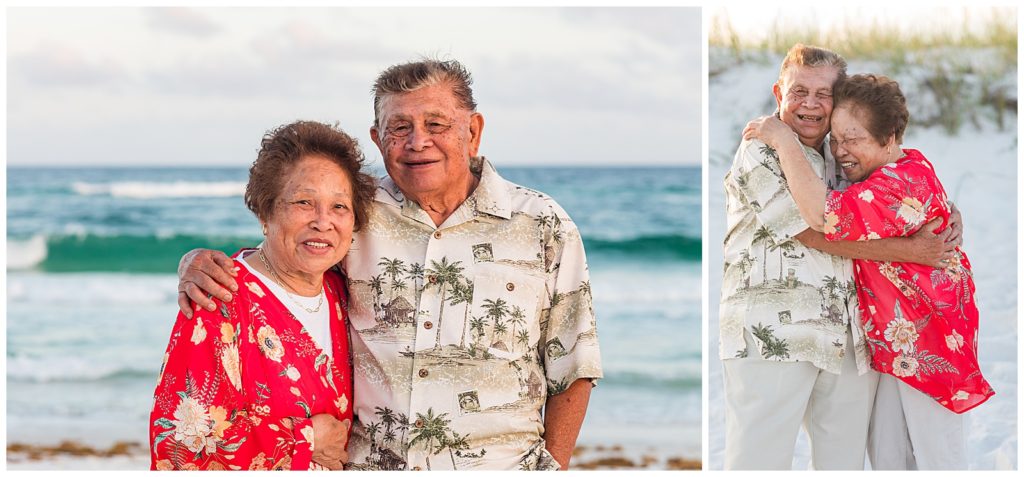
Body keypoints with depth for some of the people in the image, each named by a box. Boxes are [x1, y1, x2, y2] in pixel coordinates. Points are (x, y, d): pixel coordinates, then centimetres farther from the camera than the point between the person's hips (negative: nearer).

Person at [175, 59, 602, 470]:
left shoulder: (543, 228, 1)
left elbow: (571, 367, 5)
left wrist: (552, 467, -1)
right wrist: (200, 263, -7)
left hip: (500, 466, -2)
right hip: (366, 464, 2)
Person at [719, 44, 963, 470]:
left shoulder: (840, 163, 19)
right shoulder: (759, 152, -4)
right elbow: (816, 233, -12)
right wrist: (911, 250, -9)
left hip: (847, 338, 7)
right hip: (772, 335, -7)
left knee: (845, 458, 7)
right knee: (760, 460, -8)